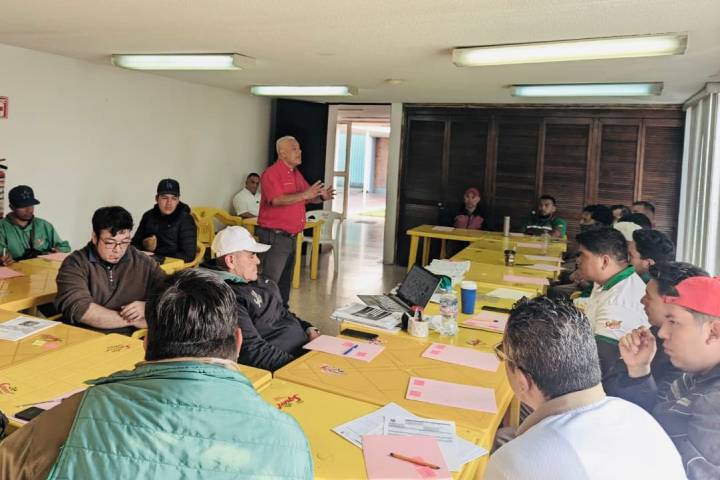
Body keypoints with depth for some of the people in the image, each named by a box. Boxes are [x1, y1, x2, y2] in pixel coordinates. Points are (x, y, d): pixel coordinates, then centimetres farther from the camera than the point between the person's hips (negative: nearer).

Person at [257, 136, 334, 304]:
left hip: (291, 236, 9)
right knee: (271, 281, -7)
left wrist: (321, 197, -2)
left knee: (285, 279, 16)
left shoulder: (296, 174, 15)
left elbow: (309, 197, 19)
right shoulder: (272, 173, -12)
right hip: (275, 235, -9)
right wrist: (303, 195, -30)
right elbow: (276, 200, -25)